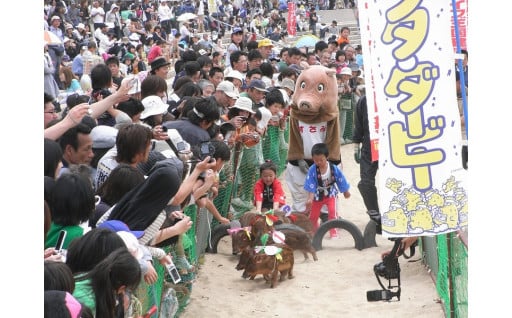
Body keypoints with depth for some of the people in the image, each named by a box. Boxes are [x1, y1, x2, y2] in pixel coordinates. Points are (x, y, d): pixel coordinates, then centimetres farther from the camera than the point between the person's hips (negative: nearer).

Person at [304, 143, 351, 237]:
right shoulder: (312, 170, -25)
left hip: (330, 193, -1)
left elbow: (341, 181, -5)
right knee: (313, 216, 10)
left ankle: (333, 232, -5)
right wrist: (310, 199, -31)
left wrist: (346, 192, 9)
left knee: (332, 212, -18)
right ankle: (315, 232, 35)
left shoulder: (334, 169, -21)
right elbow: (310, 187, -22)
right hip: (318, 195, 1)